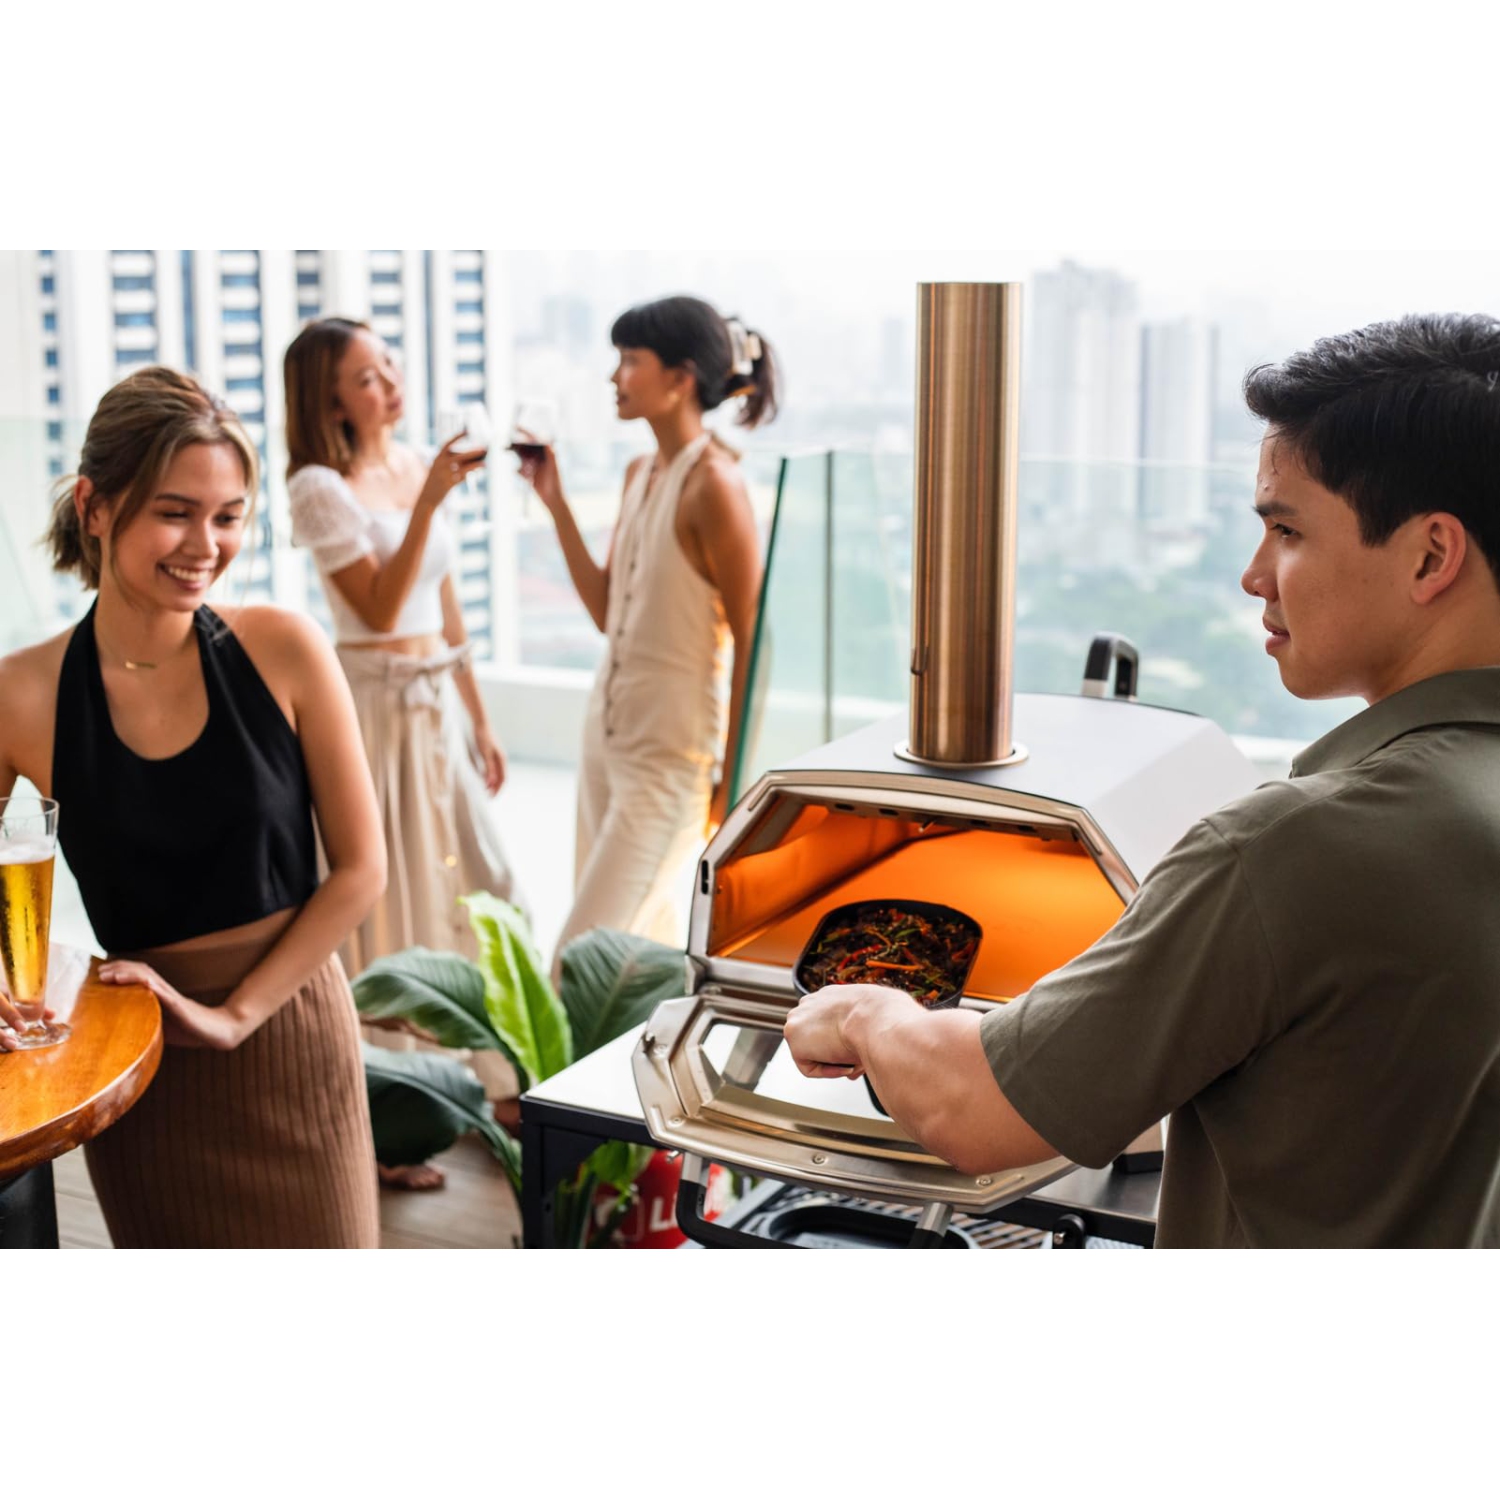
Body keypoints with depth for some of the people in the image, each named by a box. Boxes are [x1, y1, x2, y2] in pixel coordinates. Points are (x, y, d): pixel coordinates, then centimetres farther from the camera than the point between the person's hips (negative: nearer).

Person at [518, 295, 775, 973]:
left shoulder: (711, 483, -16)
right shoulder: (640, 474, 9)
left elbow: (752, 640, -15)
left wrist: (733, 780, -14)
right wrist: (555, 503, 8)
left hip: (672, 754, -9)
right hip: (608, 732, 9)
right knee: (642, 934, 17)